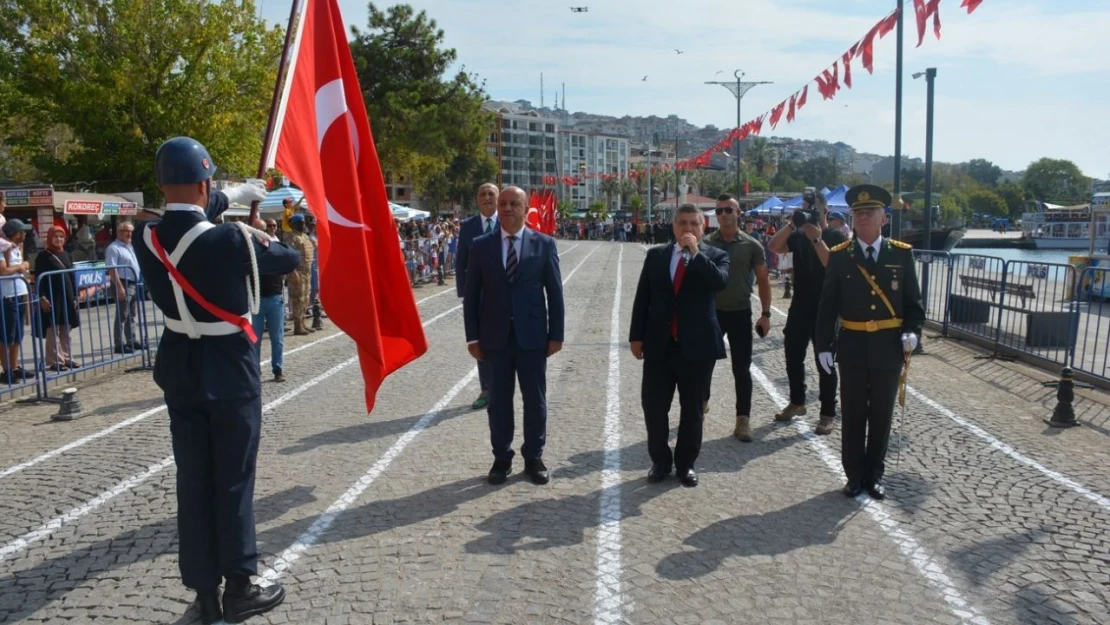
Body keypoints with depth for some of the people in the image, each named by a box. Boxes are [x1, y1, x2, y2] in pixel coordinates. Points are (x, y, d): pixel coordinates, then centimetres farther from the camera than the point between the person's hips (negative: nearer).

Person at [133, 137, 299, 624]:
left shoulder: (146, 236, -5)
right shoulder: (229, 240, -21)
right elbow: (290, 259, -4)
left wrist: (236, 194, 28)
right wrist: (261, 241, 17)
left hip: (180, 371, 5)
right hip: (230, 373, -5)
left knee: (192, 481, 12)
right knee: (233, 481, 6)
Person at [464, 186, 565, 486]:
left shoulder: (544, 244, 0)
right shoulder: (481, 245, 3)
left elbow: (554, 292, 0)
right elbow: (471, 294, 3)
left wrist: (556, 334, -3)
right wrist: (473, 336, -2)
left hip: (532, 335, -1)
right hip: (495, 336, 1)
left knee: (535, 401, 8)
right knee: (499, 401, 8)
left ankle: (534, 458, 22)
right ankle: (502, 458, 21)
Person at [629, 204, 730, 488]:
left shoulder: (715, 255, 1)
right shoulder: (656, 255, 6)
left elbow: (720, 282, -21)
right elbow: (642, 297, 6)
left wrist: (696, 253, -21)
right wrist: (637, 336, 2)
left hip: (696, 344, -2)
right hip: (659, 344, 2)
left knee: (692, 408, 9)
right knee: (654, 405, 5)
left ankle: (686, 463, 25)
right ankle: (660, 461, 23)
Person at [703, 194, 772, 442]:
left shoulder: (752, 246, -3)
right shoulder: (706, 244, -2)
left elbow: (763, 280, 2)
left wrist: (765, 314, -3)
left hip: (740, 313, -1)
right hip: (711, 312, 1)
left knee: (741, 369, 2)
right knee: (705, 363, 10)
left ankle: (743, 419, 11)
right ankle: (702, 402, 33)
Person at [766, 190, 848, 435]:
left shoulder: (836, 237, -6)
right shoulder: (798, 236, 8)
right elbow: (773, 247, -8)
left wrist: (817, 239, -25)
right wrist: (791, 223, -15)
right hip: (799, 307, 5)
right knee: (793, 356, 12)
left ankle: (828, 413, 10)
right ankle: (797, 402, 30)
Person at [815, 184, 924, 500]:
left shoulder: (902, 253, 0)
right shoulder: (839, 256, -2)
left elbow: (913, 300, 4)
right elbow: (827, 306, -1)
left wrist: (912, 331, -12)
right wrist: (823, 345, -5)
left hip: (888, 347, 1)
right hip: (853, 347, 0)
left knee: (881, 416, 10)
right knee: (853, 415, 9)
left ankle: (874, 475, 25)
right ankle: (854, 475, 22)